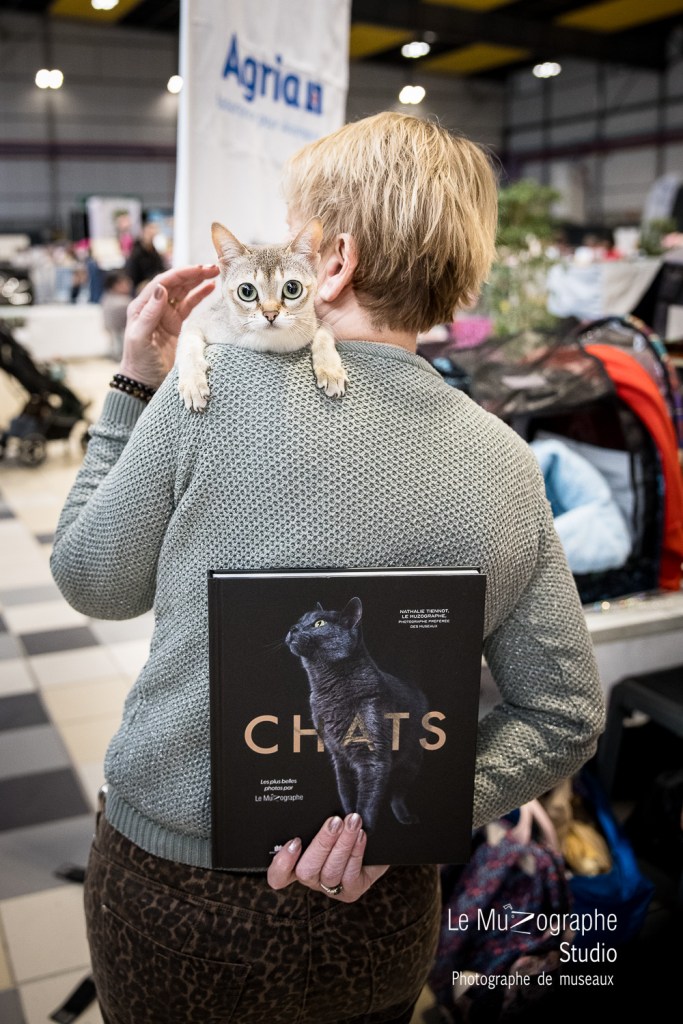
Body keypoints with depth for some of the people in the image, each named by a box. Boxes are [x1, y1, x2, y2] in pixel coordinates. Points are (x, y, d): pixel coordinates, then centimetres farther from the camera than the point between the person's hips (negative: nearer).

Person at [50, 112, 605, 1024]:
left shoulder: (219, 384, -20)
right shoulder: (510, 468, -9)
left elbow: (93, 581, -5)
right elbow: (567, 716, -5)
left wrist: (134, 385, 0)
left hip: (170, 891, -2)